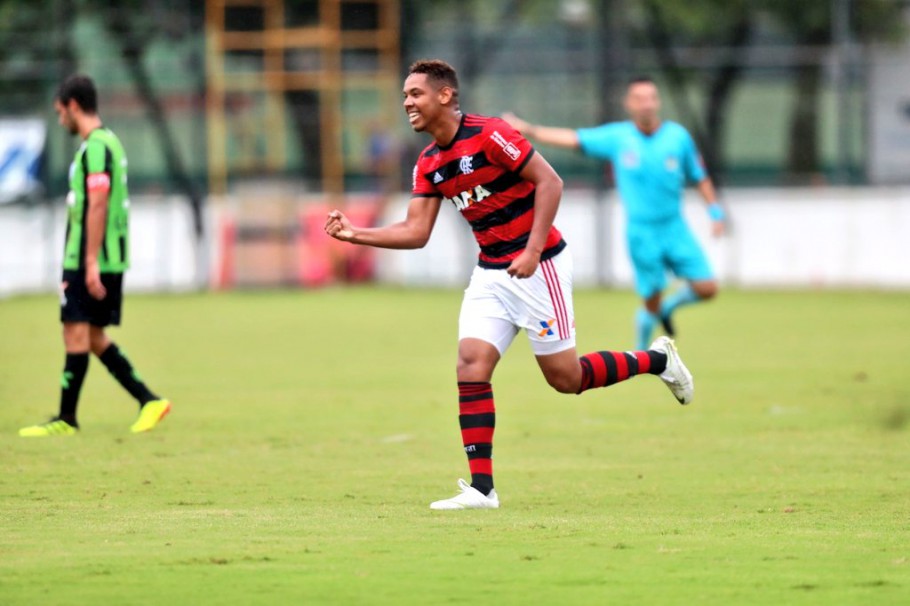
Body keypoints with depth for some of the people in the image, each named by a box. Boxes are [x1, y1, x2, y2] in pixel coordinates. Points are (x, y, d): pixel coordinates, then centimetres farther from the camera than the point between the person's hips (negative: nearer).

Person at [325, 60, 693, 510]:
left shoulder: (489, 135, -18)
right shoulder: (429, 164, 6)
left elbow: (550, 182, -18)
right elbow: (415, 231, 5)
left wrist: (532, 252, -24)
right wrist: (355, 234, -7)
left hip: (539, 266, -7)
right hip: (490, 272, 7)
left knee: (564, 377, -3)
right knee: (471, 365, -9)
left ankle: (656, 360, 22)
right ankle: (481, 487, -8)